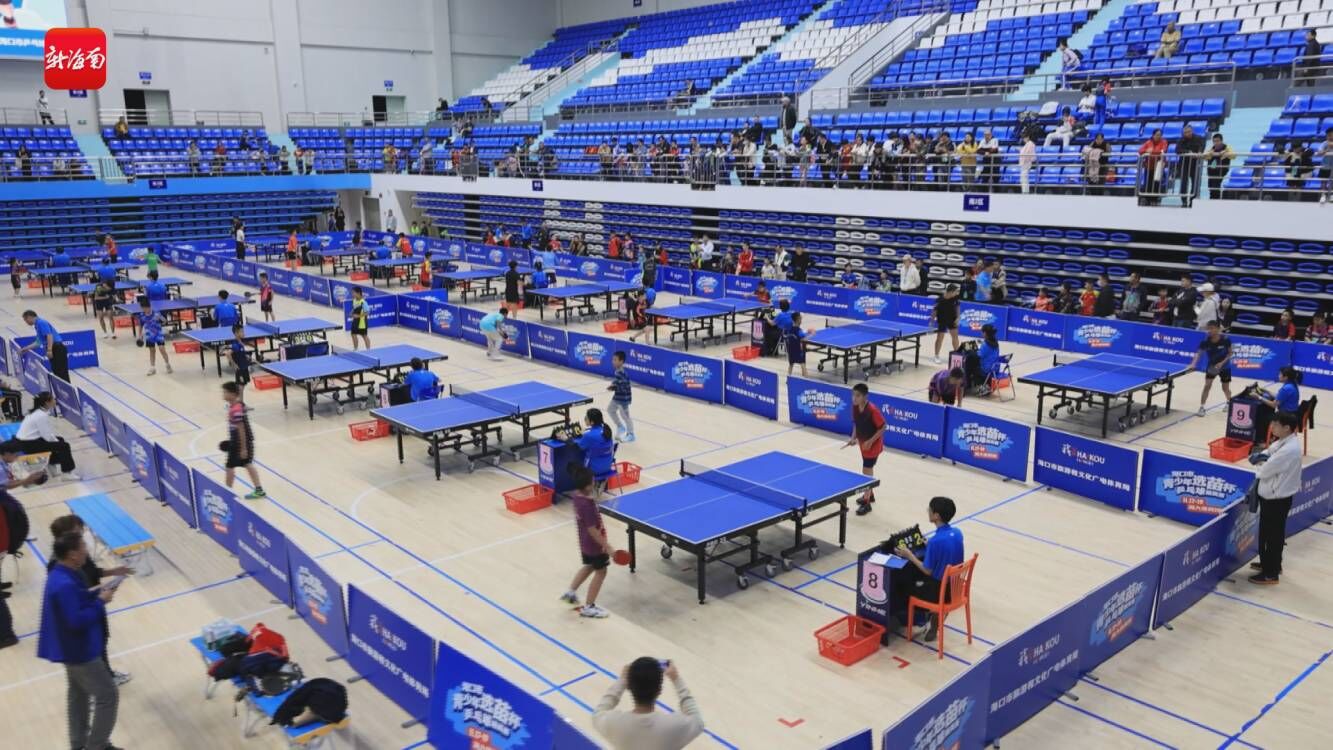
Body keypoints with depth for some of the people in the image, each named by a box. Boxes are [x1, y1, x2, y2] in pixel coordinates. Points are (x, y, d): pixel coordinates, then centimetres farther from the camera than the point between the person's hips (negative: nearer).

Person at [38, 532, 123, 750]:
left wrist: (97, 593, 1)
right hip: (79, 650, -11)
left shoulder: (63, 575, 1)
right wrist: (100, 602, -22)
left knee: (78, 693, 23)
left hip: (73, 648, 11)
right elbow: (76, 621, -32)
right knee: (107, 696, -1)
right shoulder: (64, 585, -31)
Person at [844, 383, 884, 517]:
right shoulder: (855, 407, -7)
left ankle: (866, 503, 3)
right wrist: (853, 437, -6)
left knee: (866, 472, -6)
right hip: (863, 443, 7)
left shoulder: (872, 410, -28)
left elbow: (883, 426, -21)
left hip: (873, 444, -7)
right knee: (868, 470, 22)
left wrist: (870, 441, -24)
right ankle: (869, 495, 40)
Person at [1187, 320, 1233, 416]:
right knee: (1207, 385, -11)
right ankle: (1202, 407, -4)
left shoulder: (1225, 340, -21)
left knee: (1225, 388, 12)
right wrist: (1193, 364, -41)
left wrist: (1222, 363, -23)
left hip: (1224, 366, -1)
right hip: (1211, 366, 1)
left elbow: (1230, 353, -9)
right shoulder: (1205, 341, -19)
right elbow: (1199, 353, -24)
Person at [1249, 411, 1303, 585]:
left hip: (1278, 498, -9)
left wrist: (1262, 462, -1)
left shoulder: (1289, 450, -28)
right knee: (1266, 532, 22)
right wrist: (1262, 457, -9)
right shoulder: (1282, 441, 2)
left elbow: (1265, 471, -24)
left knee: (1274, 535, 4)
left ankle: (1271, 574, 16)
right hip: (1271, 495, 9)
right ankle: (1269, 563, 39)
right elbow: (1268, 452, 15)